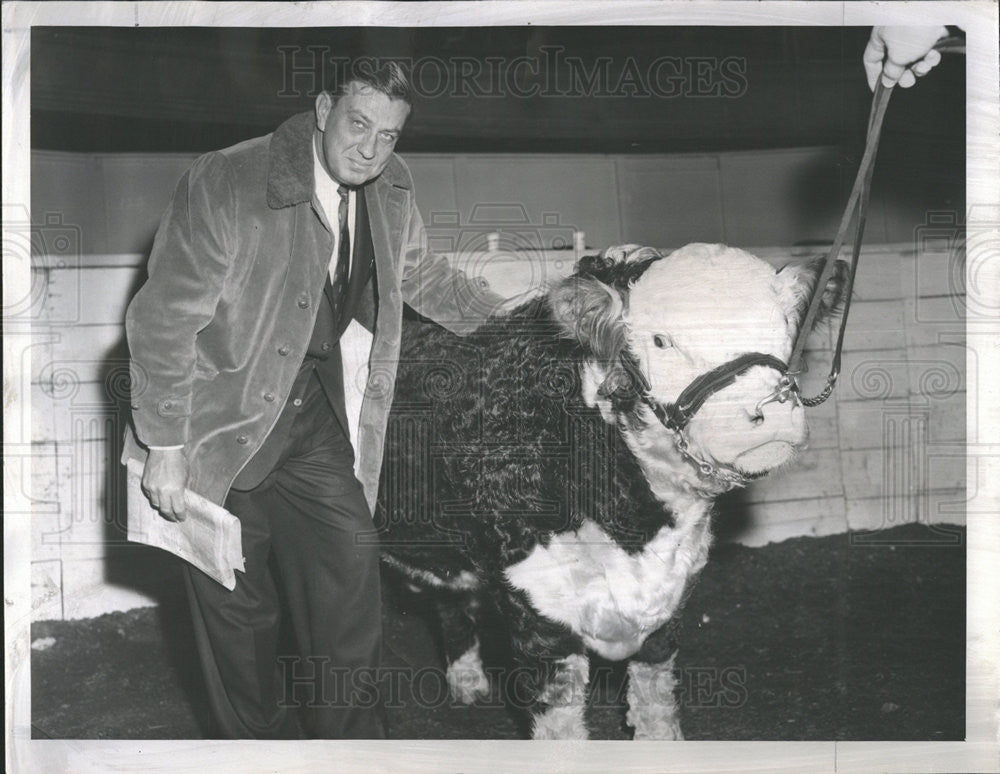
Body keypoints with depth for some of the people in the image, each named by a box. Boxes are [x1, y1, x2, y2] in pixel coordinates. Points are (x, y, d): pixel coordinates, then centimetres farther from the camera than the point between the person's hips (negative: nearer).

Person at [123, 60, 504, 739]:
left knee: (350, 570, 0)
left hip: (314, 413, 5)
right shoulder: (224, 186, -23)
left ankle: (353, 738, 19)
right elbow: (164, 322, -18)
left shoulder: (390, 188, -4)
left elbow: (422, 275, 16)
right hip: (221, 422, -4)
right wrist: (164, 447, -18)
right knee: (238, 607, 4)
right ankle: (264, 743, 26)